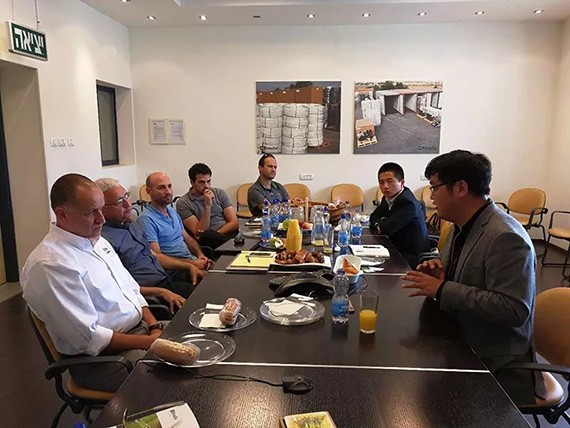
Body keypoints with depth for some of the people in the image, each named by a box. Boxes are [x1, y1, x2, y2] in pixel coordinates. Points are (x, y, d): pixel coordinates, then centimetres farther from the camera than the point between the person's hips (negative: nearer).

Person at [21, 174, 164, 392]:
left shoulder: (97, 241, 9)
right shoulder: (49, 265, -19)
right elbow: (89, 338, -20)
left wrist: (155, 327, -2)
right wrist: (148, 342, -18)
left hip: (142, 327, 9)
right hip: (99, 357, -8)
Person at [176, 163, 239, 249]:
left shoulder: (220, 193, 13)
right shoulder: (183, 203, 2)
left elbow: (234, 223, 4)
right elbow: (199, 233, -7)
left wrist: (214, 234, -11)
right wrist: (207, 206, -13)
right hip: (208, 242, -1)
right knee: (206, 235, -34)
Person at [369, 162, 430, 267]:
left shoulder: (408, 202, -22)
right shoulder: (387, 198, 6)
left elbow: (388, 228, -25)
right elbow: (374, 217, 11)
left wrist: (379, 225, -3)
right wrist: (381, 223, -11)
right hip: (397, 249, 8)